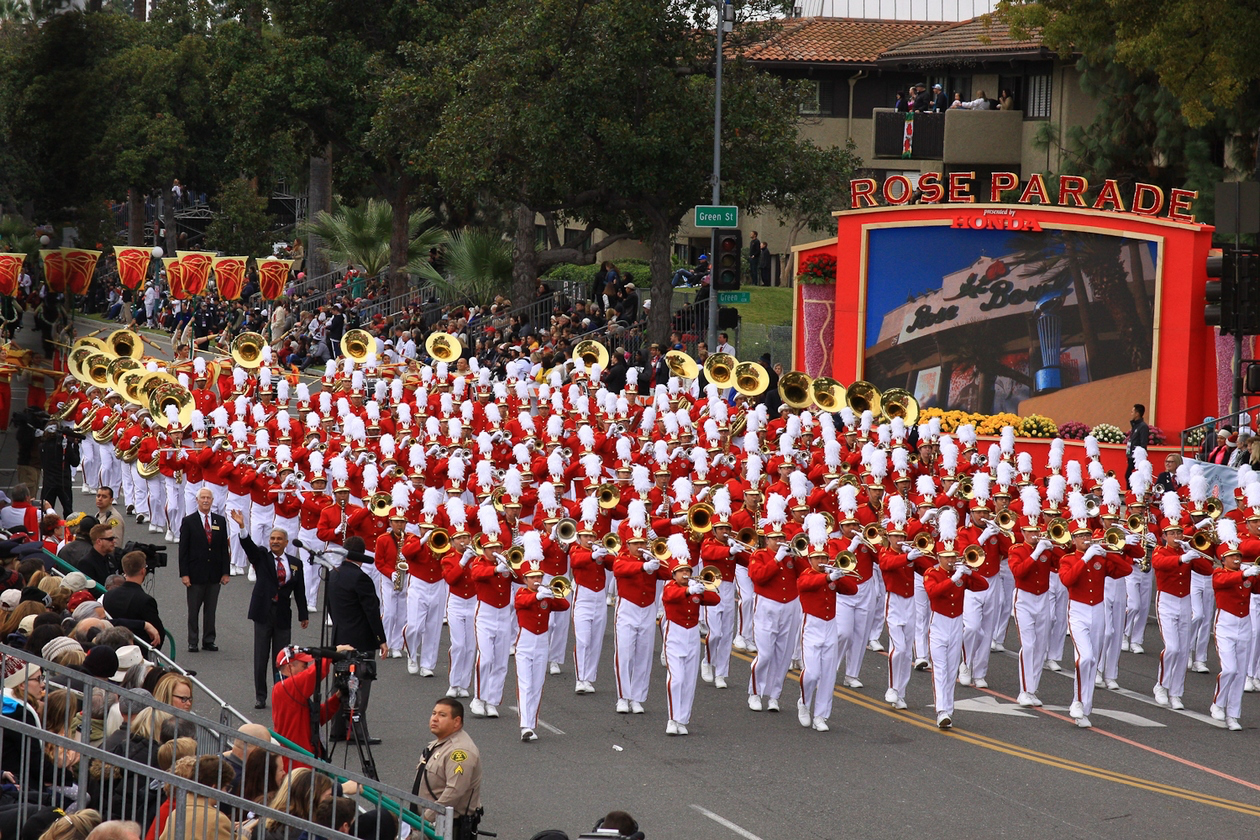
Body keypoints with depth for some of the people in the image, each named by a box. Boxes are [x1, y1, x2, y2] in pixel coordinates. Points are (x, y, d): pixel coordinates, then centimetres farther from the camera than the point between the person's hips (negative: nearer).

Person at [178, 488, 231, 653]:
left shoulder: (220, 521, 8)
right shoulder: (188, 522, -1)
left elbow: (224, 548, 9)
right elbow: (183, 550, -3)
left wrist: (226, 572, 3)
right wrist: (184, 574, -9)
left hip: (214, 575, 2)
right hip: (195, 574, -2)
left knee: (211, 610, 7)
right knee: (193, 610, 3)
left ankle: (209, 640, 15)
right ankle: (192, 642, 10)